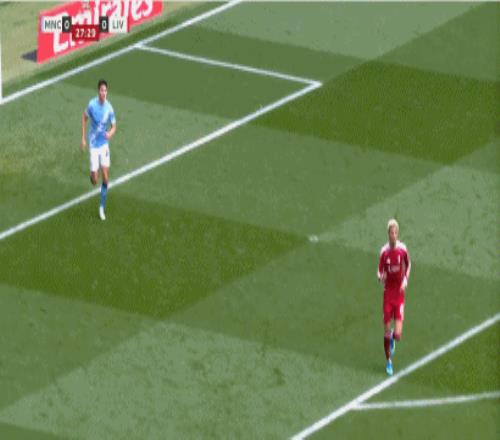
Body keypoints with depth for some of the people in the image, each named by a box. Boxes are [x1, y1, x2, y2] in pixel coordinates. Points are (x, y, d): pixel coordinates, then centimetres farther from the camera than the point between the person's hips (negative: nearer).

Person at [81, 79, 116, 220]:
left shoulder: (109, 108, -11)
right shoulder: (92, 105, -14)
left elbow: (114, 126, 0)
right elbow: (84, 118, 4)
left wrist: (110, 133, -25)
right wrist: (83, 139, 2)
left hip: (104, 144, 1)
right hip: (93, 144, -1)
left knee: (105, 178, -1)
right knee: (94, 180, -2)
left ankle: (102, 207, 15)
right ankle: (93, 173, 37)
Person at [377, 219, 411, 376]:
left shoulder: (403, 249, -5)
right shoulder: (384, 251, -7)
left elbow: (408, 265, 14)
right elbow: (380, 272, -1)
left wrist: (406, 280, -2)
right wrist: (380, 277, -26)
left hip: (399, 294, 0)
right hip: (388, 294, 0)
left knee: (398, 334, -8)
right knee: (386, 332, 3)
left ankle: (393, 336, 31)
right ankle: (388, 361, 25)